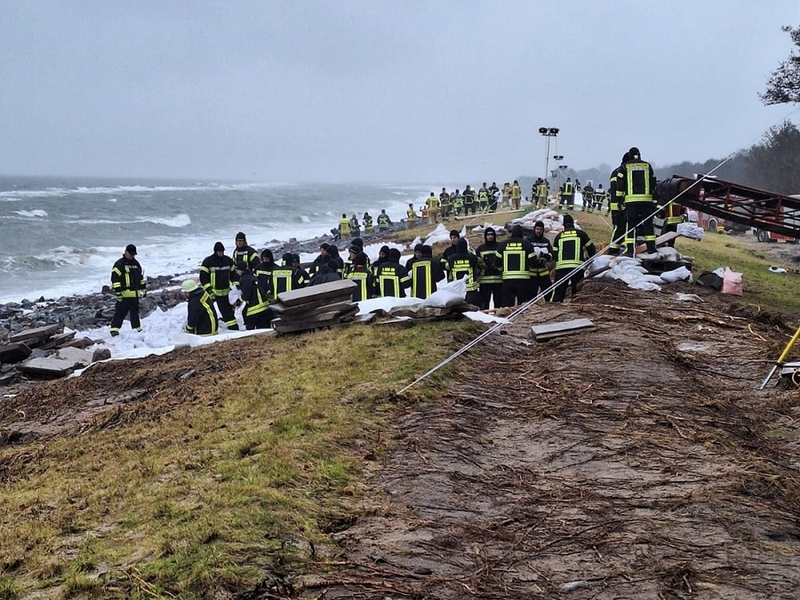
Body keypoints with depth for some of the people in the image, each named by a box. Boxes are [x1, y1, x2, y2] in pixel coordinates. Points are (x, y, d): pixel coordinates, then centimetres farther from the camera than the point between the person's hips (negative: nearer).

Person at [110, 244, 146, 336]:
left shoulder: (136, 264, 17)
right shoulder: (119, 264, -6)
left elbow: (141, 277, 26)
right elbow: (115, 278, -11)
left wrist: (143, 288, 22)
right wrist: (117, 291, -16)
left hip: (135, 294, 6)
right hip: (124, 294, -6)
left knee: (135, 313, 14)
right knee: (120, 312, -8)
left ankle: (137, 328, 22)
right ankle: (114, 329, -7)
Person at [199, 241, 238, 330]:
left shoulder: (228, 260, 4)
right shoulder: (208, 261, -11)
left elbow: (233, 274, 15)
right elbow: (203, 277, -10)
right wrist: (208, 289, -18)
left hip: (225, 292, 4)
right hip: (211, 292, -4)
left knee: (228, 310, 9)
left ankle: (234, 328, 16)